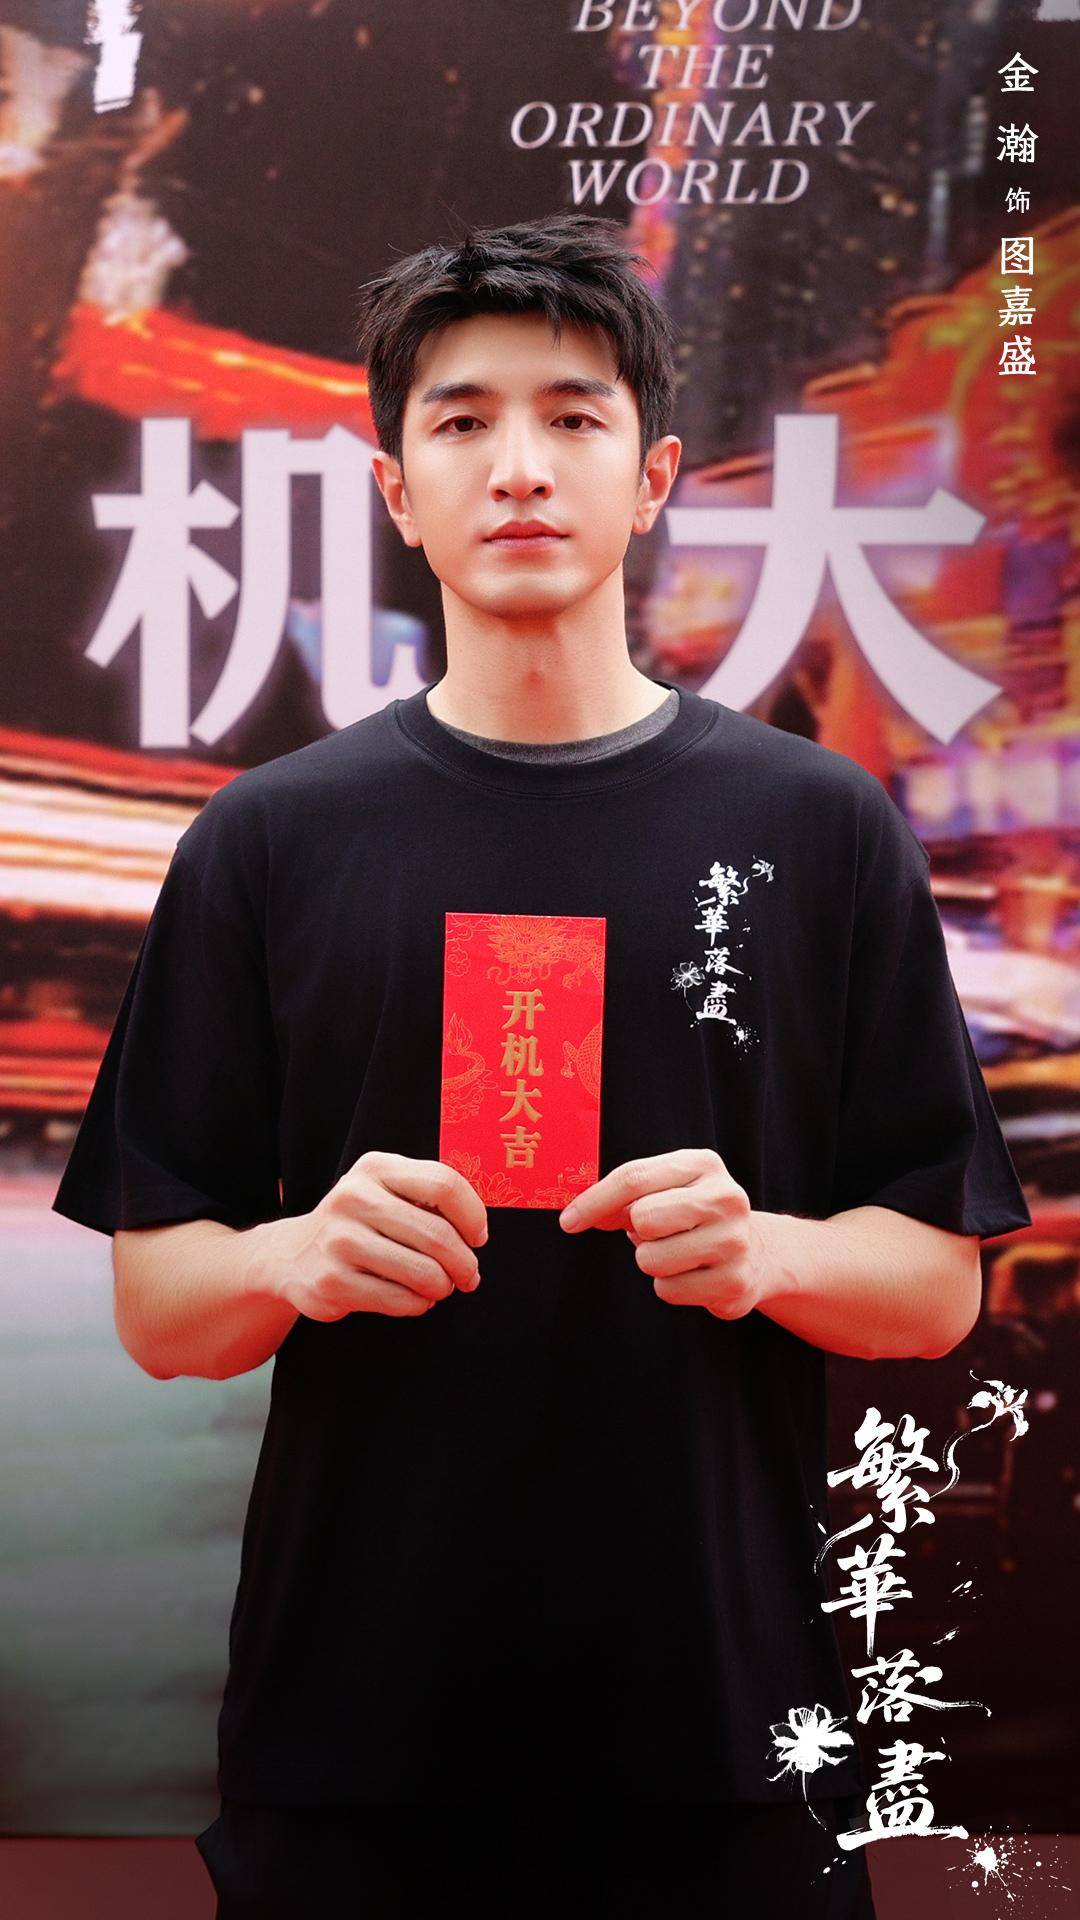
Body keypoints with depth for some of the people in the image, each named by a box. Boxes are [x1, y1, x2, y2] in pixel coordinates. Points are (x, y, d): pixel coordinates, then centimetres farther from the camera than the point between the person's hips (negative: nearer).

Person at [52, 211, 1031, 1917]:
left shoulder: (819, 829, 2)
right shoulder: (270, 844, 2)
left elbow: (940, 1282, 3)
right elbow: (155, 1305, 2)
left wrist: (760, 1251, -17)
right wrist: (297, 1257, -18)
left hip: (719, 1720, 0)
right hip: (353, 1721, 0)